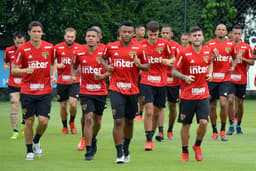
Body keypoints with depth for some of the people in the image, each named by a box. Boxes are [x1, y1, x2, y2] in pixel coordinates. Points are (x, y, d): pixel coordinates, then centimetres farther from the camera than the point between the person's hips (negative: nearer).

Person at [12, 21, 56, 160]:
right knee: (29, 121, 2)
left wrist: (53, 75, 2)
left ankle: (36, 141, 23)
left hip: (45, 91, 1)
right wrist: (26, 70, -22)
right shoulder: (22, 49, -6)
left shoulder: (49, 48, 1)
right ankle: (29, 151, 17)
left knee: (43, 121, -8)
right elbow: (14, 70, -4)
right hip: (27, 91, -1)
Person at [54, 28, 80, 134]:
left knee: (73, 103, -16)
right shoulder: (58, 47, 0)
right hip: (61, 81, 1)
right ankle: (64, 126, 25)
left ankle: (72, 122, 13)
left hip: (74, 81, -1)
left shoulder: (79, 48, 0)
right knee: (63, 106, 5)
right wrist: (58, 65, -10)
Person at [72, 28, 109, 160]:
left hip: (101, 91, 1)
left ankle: (93, 139, 44)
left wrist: (102, 76, -15)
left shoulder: (103, 52, -6)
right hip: (85, 91, -1)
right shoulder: (79, 53, -2)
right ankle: (89, 151, -8)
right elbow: (74, 67, 17)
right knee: (88, 118, -13)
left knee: (97, 120, 12)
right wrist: (74, 76, -2)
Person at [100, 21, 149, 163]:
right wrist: (106, 66, -1)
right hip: (116, 89, -2)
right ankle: (119, 153, -10)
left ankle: (126, 149, 34)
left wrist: (139, 65, -15)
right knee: (118, 121, -13)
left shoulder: (139, 49, 0)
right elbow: (103, 58, 20)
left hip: (132, 90, 2)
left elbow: (147, 67, 7)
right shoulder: (111, 47, 1)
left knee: (129, 121, 14)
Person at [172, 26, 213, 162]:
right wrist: (185, 77, -22)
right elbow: (174, 71, -5)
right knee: (186, 125, 5)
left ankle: (197, 146, 16)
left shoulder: (207, 51, 4)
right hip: (187, 94, -2)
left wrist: (210, 73, 8)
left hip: (203, 94, 2)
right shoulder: (184, 53, -8)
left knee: (203, 122, -10)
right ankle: (185, 152, 21)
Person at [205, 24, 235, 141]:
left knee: (223, 103, -15)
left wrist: (233, 67, 3)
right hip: (212, 79, 0)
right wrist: (213, 56, -16)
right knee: (212, 106, 4)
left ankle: (223, 130, 0)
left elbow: (234, 57, 23)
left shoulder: (231, 45, 5)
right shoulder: (209, 44, 0)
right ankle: (214, 131, 18)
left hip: (225, 79, 0)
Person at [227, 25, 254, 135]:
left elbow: (252, 62, 2)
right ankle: (231, 125, -7)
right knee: (230, 100, -14)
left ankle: (239, 125, 20)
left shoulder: (246, 47, 1)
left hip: (242, 79, 1)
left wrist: (242, 58, -13)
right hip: (230, 78, -1)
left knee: (240, 103, 6)